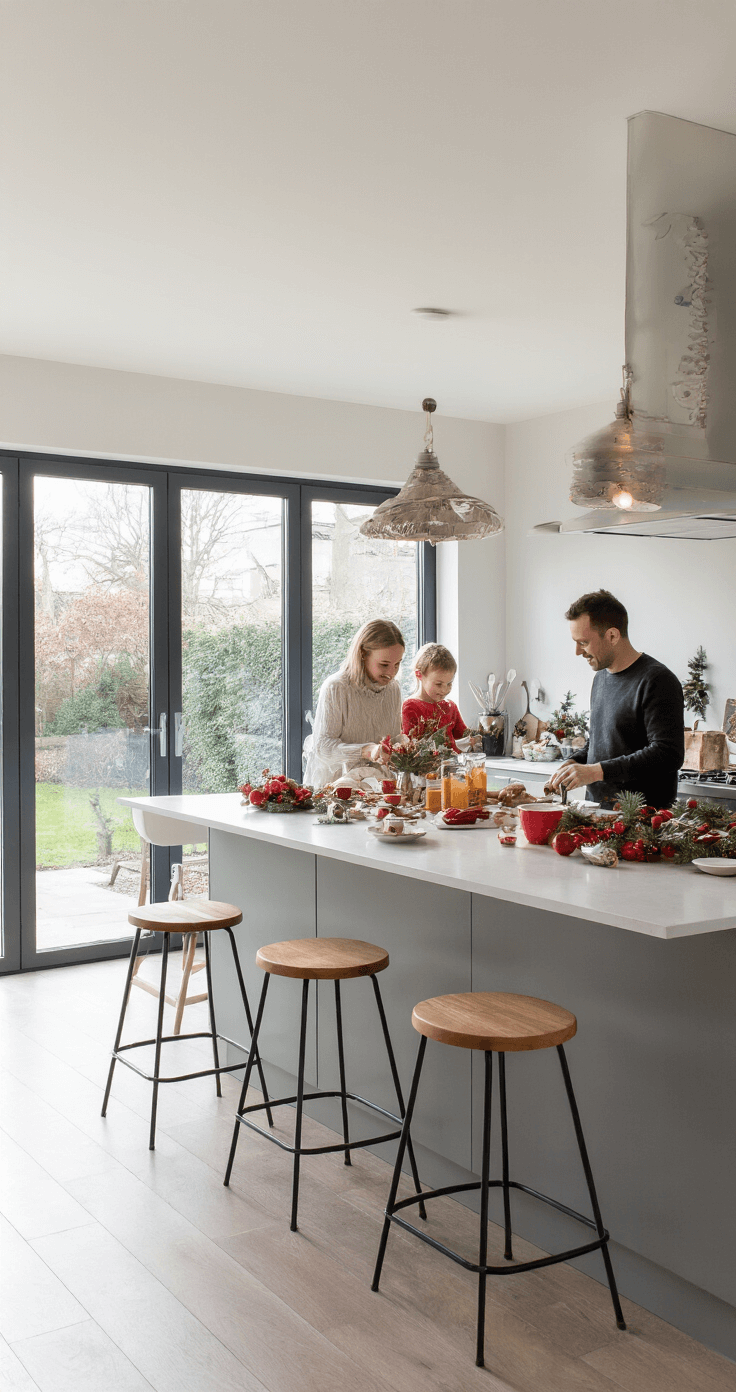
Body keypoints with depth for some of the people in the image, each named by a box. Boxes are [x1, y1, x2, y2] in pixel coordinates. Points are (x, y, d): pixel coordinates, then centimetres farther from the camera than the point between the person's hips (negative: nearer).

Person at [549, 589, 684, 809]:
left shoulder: (657, 681, -9)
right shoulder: (601, 678, 18)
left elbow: (668, 755, -18)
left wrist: (597, 771, -21)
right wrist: (574, 763, 9)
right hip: (596, 809, 7)